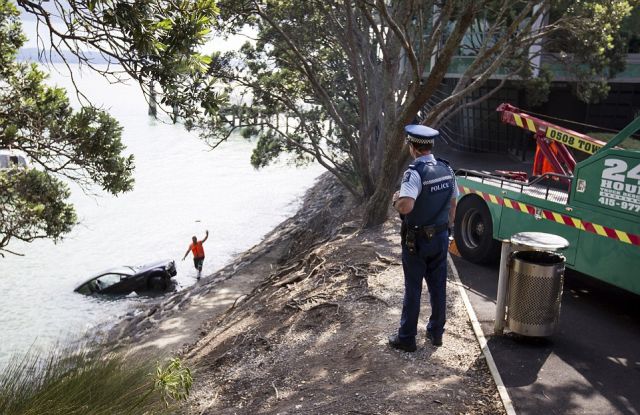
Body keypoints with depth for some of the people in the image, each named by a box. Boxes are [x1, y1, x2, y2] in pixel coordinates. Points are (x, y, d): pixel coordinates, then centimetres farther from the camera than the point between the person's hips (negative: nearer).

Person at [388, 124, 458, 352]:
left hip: (417, 240, -6)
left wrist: (396, 199, -14)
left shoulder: (415, 172, -23)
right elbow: (453, 203, 10)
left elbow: (405, 206, -36)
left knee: (413, 289, 5)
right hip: (441, 237, 6)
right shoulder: (447, 169, 1)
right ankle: (436, 332, 29)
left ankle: (406, 338, 17)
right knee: (438, 286, 16)